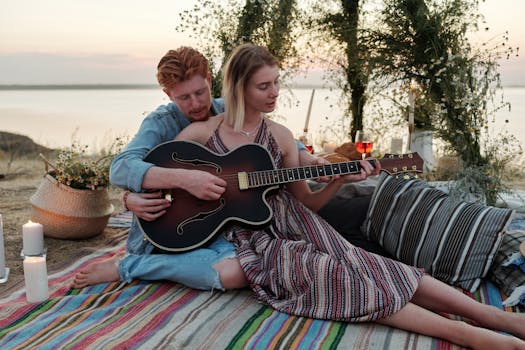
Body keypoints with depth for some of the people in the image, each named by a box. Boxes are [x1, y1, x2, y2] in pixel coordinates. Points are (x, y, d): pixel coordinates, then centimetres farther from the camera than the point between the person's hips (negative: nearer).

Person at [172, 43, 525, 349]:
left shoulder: (280, 136, 8)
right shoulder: (201, 132, 0)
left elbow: (306, 203, 11)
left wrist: (340, 179, -6)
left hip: (293, 224, 3)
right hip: (253, 242, -3)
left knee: (360, 263, -20)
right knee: (329, 274, -28)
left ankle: (497, 316, -25)